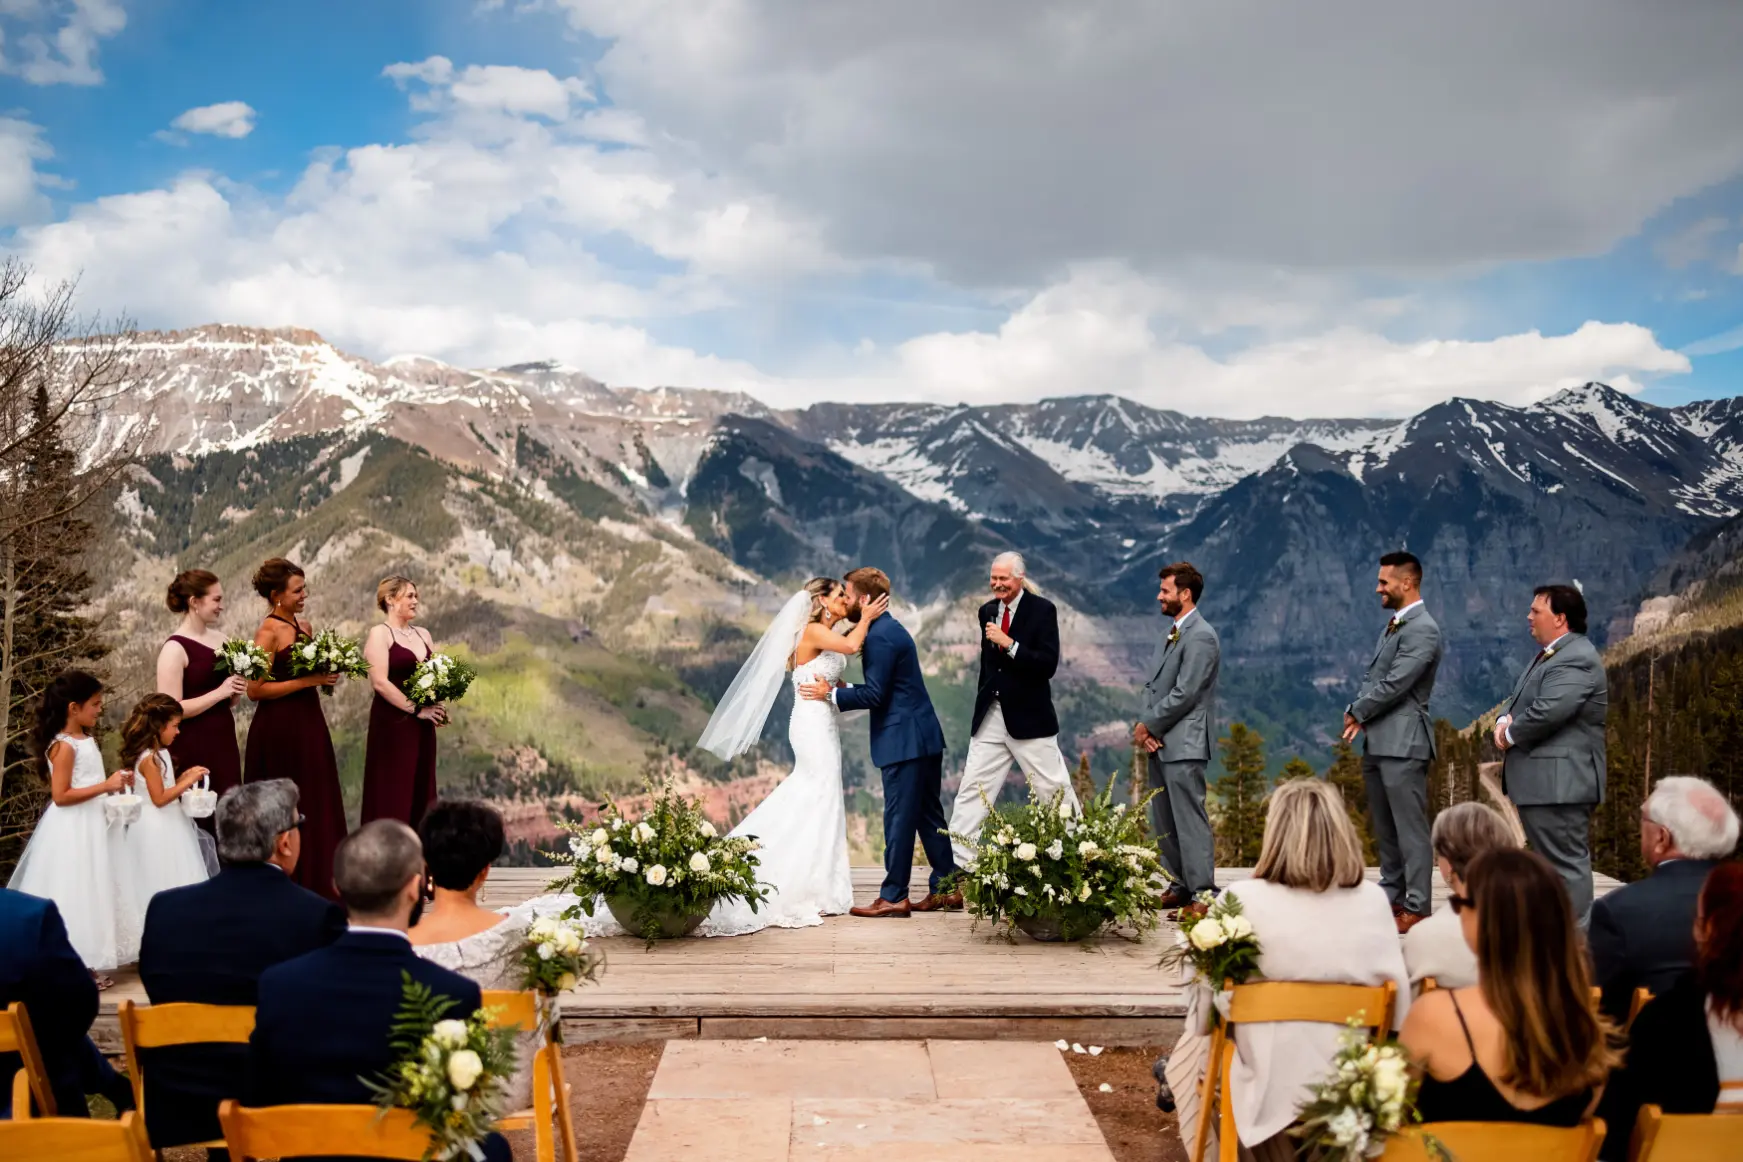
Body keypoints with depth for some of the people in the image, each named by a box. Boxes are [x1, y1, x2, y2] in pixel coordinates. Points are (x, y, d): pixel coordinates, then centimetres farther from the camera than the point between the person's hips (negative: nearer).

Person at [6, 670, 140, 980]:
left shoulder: (87, 740, 10)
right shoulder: (63, 746, -17)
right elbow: (61, 795, -22)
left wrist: (116, 782, 8)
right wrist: (105, 786, -24)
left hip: (95, 825, 9)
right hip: (73, 830, -9)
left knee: (95, 892, 13)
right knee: (76, 895, -2)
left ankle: (88, 961, 20)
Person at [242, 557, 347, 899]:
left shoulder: (303, 626, 12)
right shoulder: (269, 631, -11)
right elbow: (256, 689, -17)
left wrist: (327, 673, 4)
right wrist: (307, 681, -19)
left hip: (309, 725, 8)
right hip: (279, 729, -8)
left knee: (317, 806, 9)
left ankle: (317, 885, 16)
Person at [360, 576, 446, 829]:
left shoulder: (423, 634, 14)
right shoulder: (380, 634, -6)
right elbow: (379, 682, -15)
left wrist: (438, 706, -2)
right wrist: (416, 709, -15)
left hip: (422, 726, 7)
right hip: (392, 723, -6)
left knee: (421, 790, 7)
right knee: (393, 792, -3)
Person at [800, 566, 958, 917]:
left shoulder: (879, 636, -16)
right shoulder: (890, 629, 17)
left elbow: (875, 694, -18)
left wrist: (831, 694, -8)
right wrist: (842, 688, 15)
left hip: (904, 740, -10)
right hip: (925, 736, 10)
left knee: (899, 819, -4)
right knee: (929, 816, 13)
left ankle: (893, 897, 2)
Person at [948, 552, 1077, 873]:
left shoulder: (1042, 609, -7)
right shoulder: (987, 611, 10)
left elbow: (1048, 664, -17)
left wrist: (1010, 644, -25)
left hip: (1029, 717, -5)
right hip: (991, 716, 5)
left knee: (1054, 789, 2)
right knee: (971, 791, 1)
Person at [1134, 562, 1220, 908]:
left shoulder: (1201, 637, -13)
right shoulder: (1170, 635, 17)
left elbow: (1183, 695, -18)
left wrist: (1149, 726, -9)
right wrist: (1147, 728, 0)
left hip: (1183, 745, -10)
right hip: (1159, 744, 10)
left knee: (1190, 820, -8)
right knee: (1163, 823, 13)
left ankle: (1204, 892, -5)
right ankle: (1180, 886, 21)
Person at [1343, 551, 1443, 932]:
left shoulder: (1422, 630, -14)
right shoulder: (1392, 626, 17)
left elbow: (1394, 685, -19)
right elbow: (1371, 677, 17)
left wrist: (1357, 712, -6)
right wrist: (1356, 713, 0)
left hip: (1402, 743, -10)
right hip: (1377, 742, 10)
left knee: (1410, 828, -6)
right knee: (1384, 827, 16)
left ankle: (1417, 908, -3)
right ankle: (1392, 897, 26)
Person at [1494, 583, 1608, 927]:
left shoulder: (1576, 659, -17)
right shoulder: (1549, 654, 18)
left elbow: (1549, 710, -28)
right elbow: (1517, 699, 22)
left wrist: (1510, 734, -11)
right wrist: (1504, 722, 0)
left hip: (1559, 782, -11)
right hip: (1541, 781, 11)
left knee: (1567, 863, -6)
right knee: (1550, 861, 17)